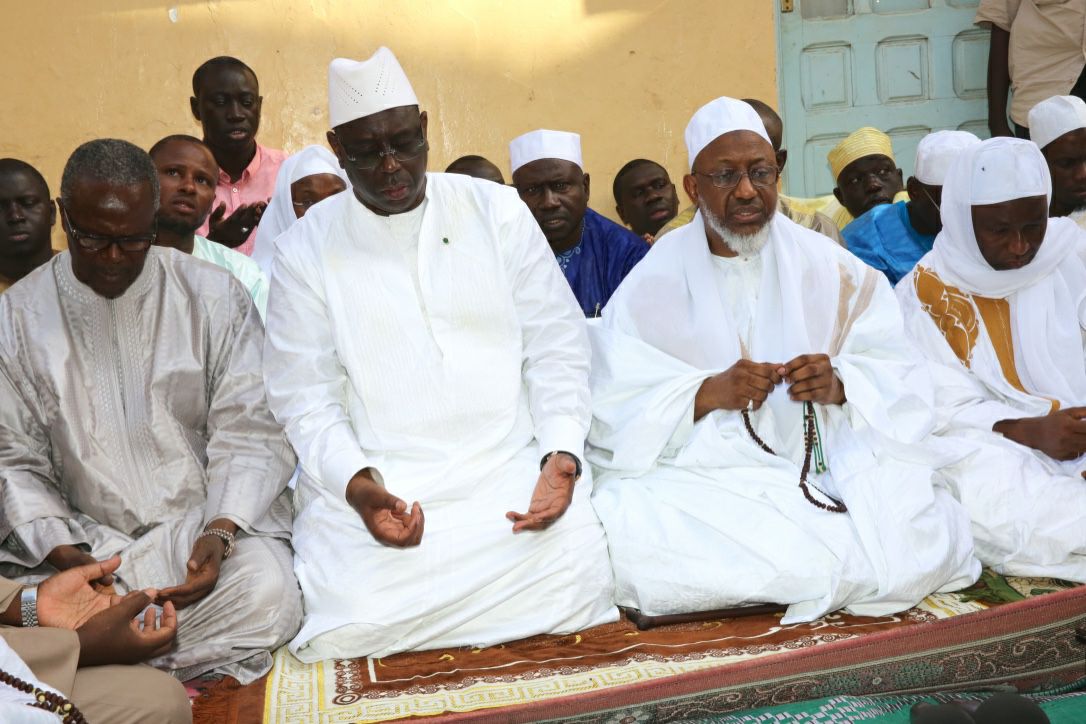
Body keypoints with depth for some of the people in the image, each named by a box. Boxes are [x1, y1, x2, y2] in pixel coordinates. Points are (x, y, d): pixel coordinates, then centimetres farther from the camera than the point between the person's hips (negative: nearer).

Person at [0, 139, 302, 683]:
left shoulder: (214, 296, -1)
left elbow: (248, 432, -3)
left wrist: (220, 531, -19)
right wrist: (62, 551, -13)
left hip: (208, 519, 0)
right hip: (84, 535, 1)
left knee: (268, 594, -31)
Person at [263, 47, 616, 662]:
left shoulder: (498, 211, 6)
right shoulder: (307, 250, 4)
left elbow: (555, 345, 6)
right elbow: (305, 397, 3)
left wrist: (562, 454, -9)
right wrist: (354, 480, -16)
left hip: (511, 467, 1)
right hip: (372, 484, 0)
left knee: (573, 588, -24)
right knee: (350, 629, -24)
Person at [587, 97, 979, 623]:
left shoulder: (828, 267, 10)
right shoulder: (654, 282, 3)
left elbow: (898, 378, 5)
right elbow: (617, 411, -6)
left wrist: (840, 383, -16)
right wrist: (708, 392, -21)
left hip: (827, 466, 3)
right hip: (700, 475, -2)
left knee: (934, 536, -23)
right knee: (627, 537, -32)